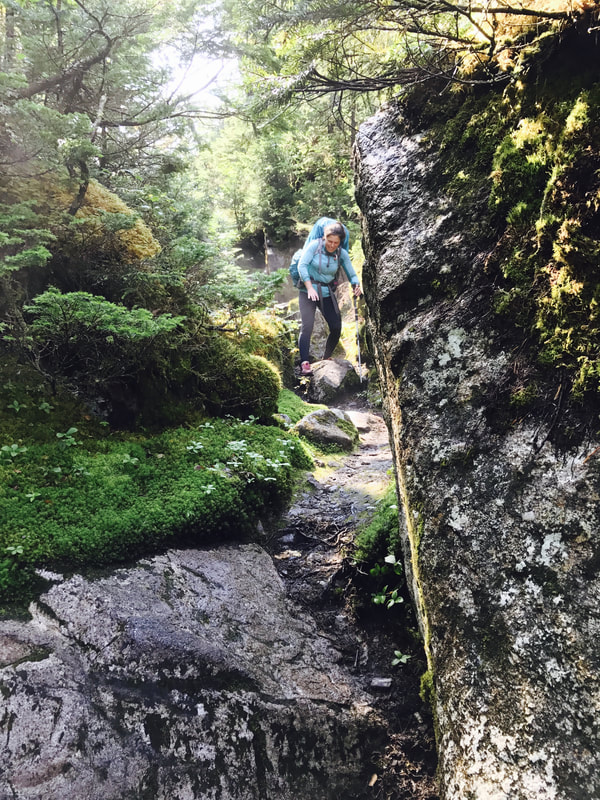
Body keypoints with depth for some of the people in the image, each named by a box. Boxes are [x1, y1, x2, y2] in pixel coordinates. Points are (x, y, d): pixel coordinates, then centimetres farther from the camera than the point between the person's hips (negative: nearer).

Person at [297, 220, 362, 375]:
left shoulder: (342, 254, -2)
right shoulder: (315, 245, -11)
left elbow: (352, 274, 3)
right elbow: (302, 265, -14)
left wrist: (356, 286, -20)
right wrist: (310, 287, -22)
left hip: (327, 293, 4)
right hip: (308, 291, -4)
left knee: (336, 328, -2)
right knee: (307, 326, -14)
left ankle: (326, 359, 18)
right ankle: (304, 363, -20)